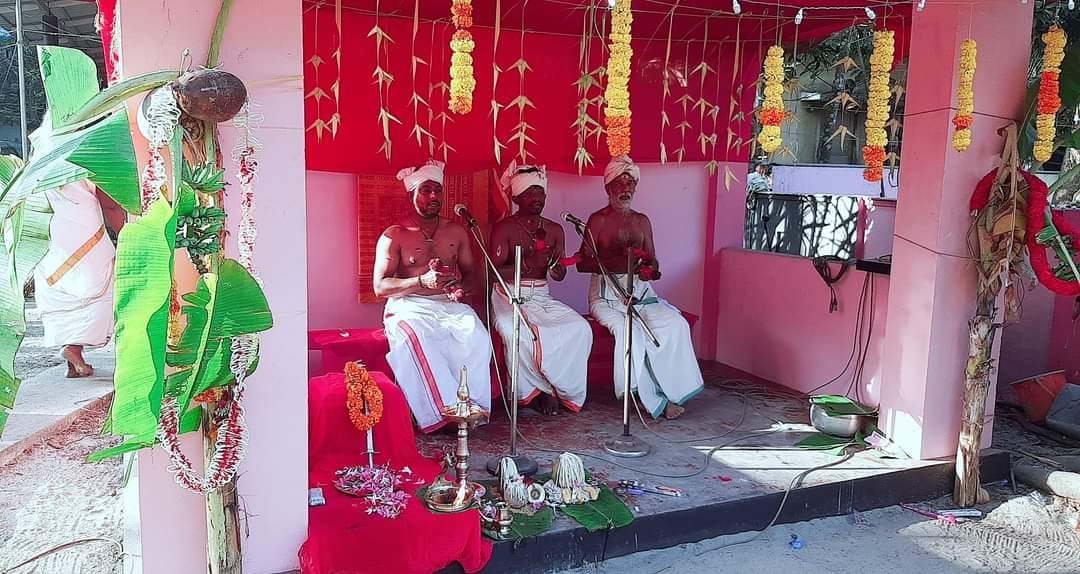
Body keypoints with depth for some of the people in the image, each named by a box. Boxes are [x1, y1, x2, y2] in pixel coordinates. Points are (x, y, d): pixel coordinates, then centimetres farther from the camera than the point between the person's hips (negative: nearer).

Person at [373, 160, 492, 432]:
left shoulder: (457, 232, 16)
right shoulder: (394, 235, 4)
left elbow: (470, 271, 20)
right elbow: (380, 286, -3)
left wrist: (463, 287, -6)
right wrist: (422, 281, -18)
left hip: (449, 304, 3)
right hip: (408, 307, -2)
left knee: (475, 334, -31)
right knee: (416, 339, -37)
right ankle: (444, 411, -34)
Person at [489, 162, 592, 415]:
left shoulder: (554, 230, 11)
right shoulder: (504, 228, -4)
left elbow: (560, 275, 8)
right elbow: (495, 272, -14)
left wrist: (554, 266, -16)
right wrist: (528, 264, -27)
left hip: (542, 297, 4)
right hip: (510, 297, -4)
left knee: (580, 328, -20)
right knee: (519, 334, -35)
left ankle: (565, 389, -5)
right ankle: (536, 390, -11)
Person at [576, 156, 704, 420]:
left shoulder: (642, 220, 16)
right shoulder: (598, 219, 1)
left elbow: (652, 262, 17)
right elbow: (583, 263, -5)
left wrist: (650, 269, -8)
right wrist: (617, 262, -19)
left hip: (641, 292, 5)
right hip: (607, 295, -4)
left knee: (676, 324, -21)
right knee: (629, 330, -31)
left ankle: (669, 391, -14)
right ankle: (655, 400, -18)